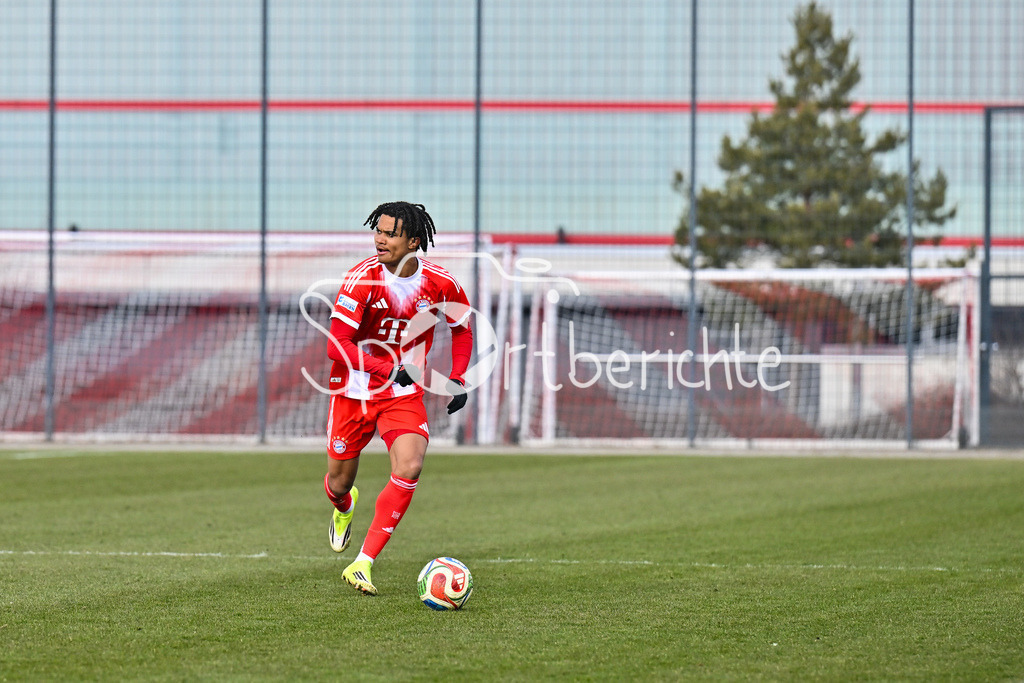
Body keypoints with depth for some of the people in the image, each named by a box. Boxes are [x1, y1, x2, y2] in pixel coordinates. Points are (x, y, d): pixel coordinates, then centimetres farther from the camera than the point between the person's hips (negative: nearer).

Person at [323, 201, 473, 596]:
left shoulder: (439, 283, -10)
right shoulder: (363, 278, -18)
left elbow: (462, 328, 12)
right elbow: (336, 345, -22)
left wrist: (458, 379, -1)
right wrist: (392, 368, -30)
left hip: (404, 394, 1)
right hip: (354, 389, -1)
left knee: (409, 467, -24)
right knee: (338, 484, 9)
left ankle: (362, 564, -17)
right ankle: (344, 506, 51)